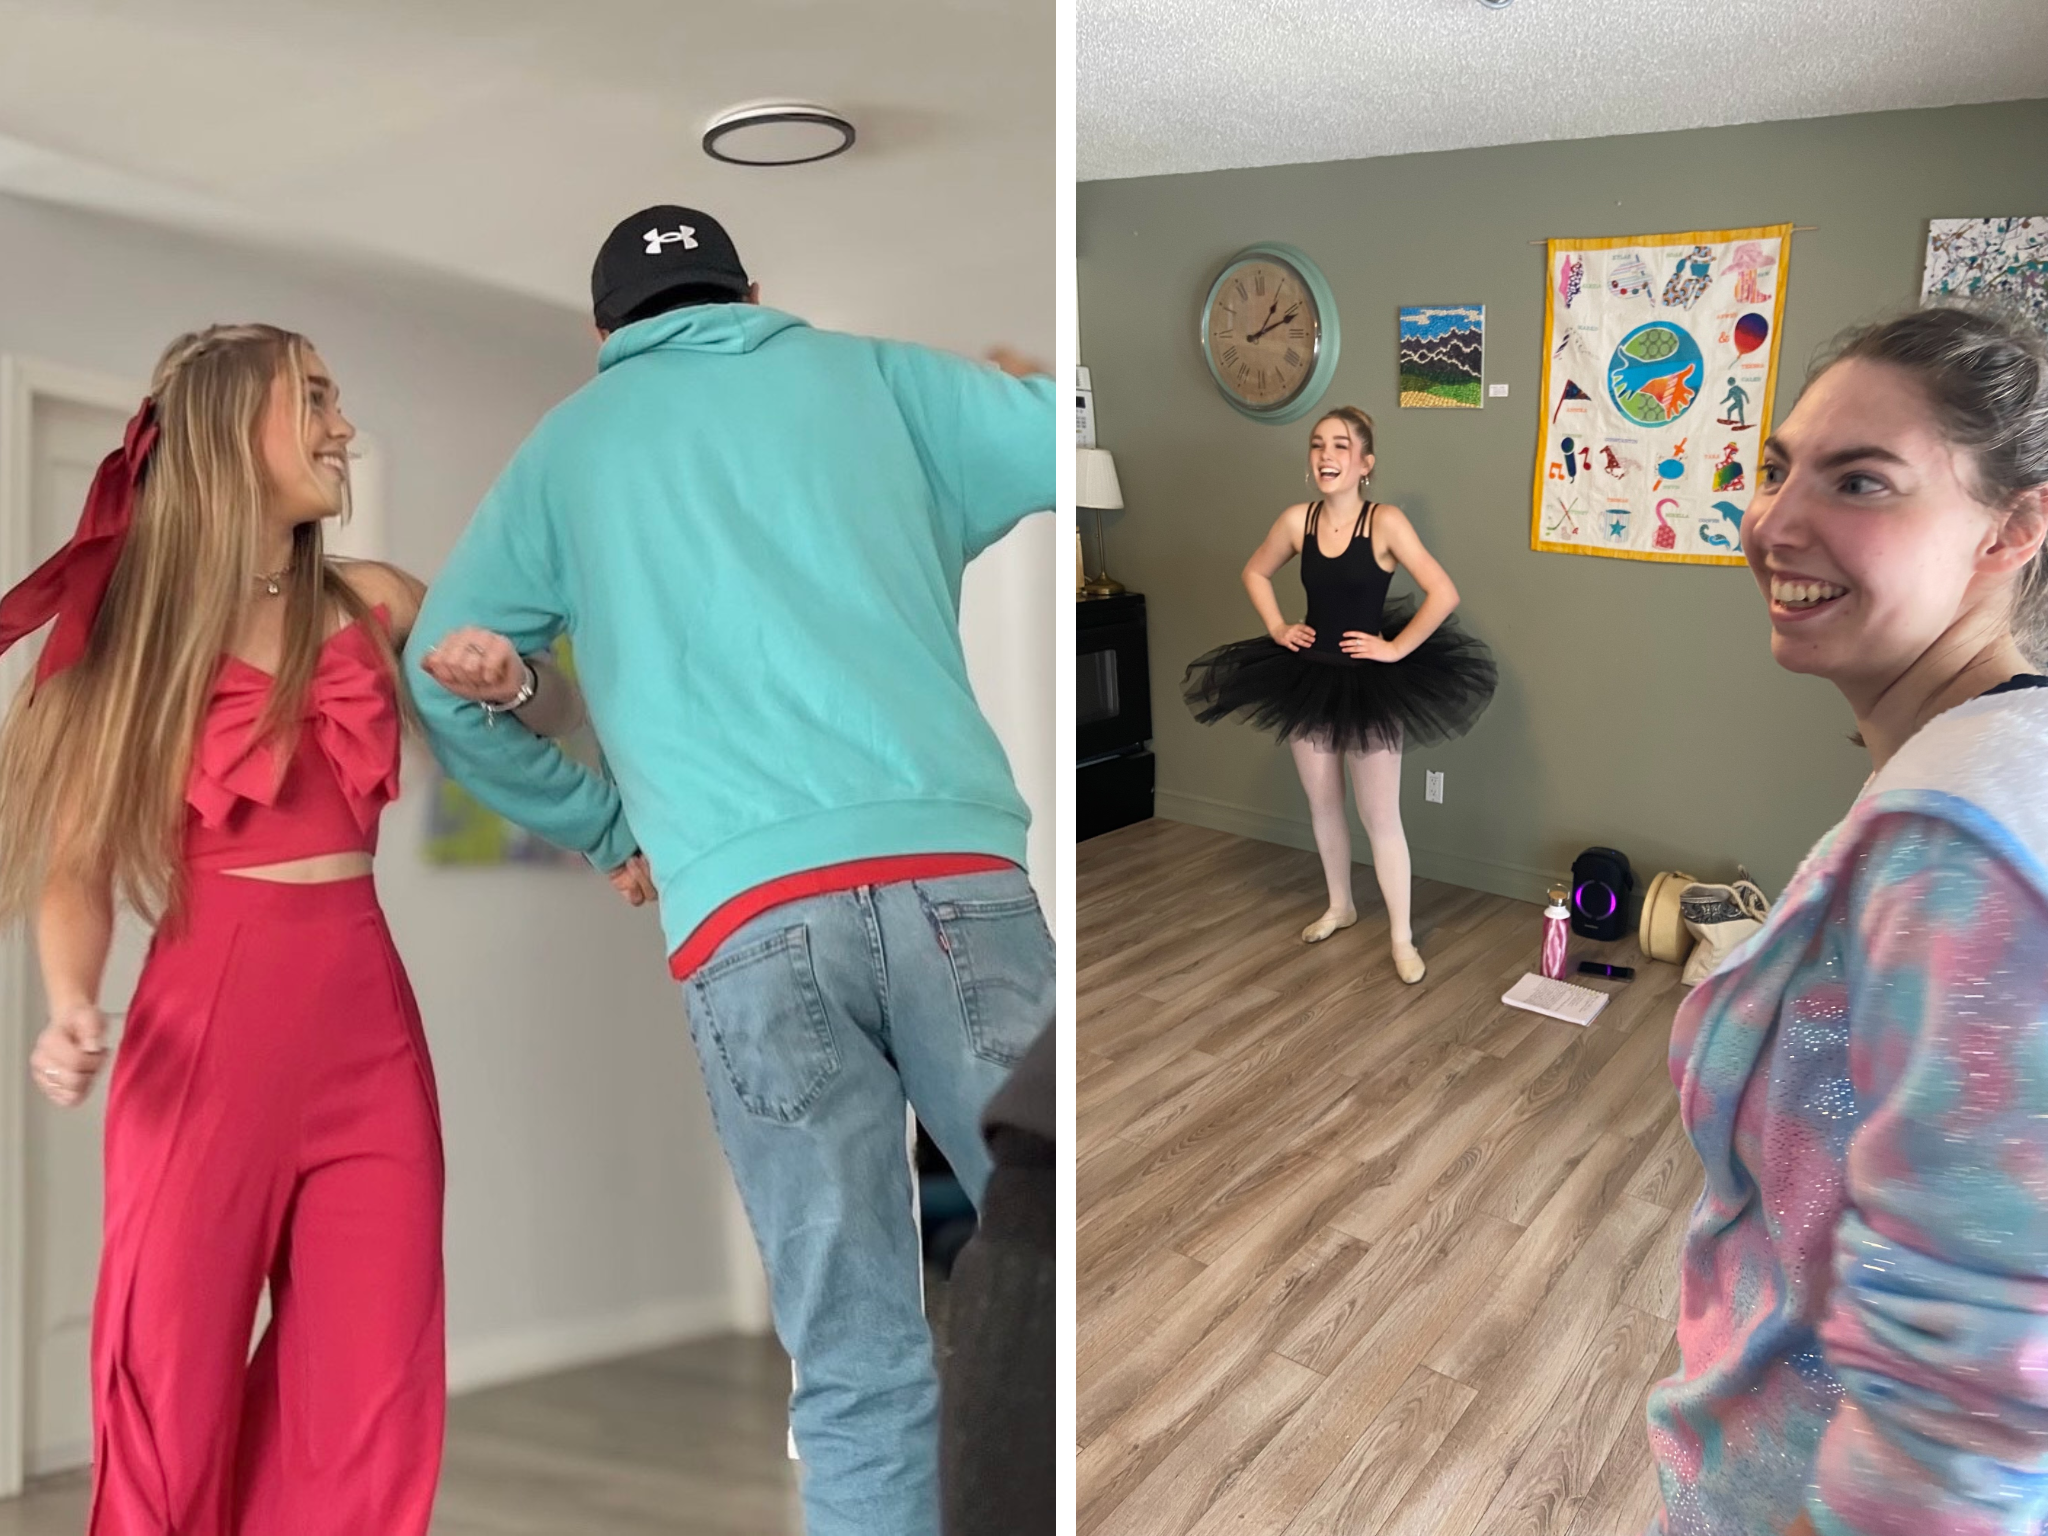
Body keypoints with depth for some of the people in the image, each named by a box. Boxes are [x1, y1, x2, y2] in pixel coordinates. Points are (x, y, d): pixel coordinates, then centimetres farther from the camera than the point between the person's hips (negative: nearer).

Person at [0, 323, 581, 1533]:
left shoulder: (374, 603, 9)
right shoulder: (138, 623, 3)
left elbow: (558, 717, 15)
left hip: (370, 1023, 3)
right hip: (207, 1026, -2)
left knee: (370, 1403, 5)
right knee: (173, 1400, 5)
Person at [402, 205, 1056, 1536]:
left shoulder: (570, 441, 22)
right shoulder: (867, 370, 20)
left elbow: (445, 675, 19)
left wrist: (608, 828, 28)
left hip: (744, 913, 1)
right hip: (951, 868, 0)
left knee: (859, 1371, 5)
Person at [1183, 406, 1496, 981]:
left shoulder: (1385, 522, -16)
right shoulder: (1297, 520, -2)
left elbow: (1444, 593, -21)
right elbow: (1255, 572, 16)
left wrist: (1396, 648, -17)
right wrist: (1277, 628, 6)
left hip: (1369, 685, -5)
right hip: (1307, 679, 5)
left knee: (1380, 816, 2)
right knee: (1322, 805, 17)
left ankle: (1401, 937, 16)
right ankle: (1340, 906, 39)